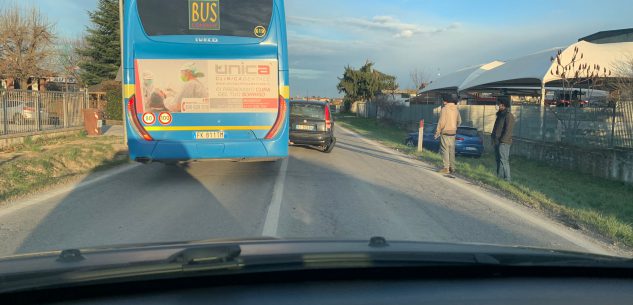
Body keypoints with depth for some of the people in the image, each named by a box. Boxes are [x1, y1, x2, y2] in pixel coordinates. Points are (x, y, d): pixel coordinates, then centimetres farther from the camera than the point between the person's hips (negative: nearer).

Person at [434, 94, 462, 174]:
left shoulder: (445, 109, -14)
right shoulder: (456, 109, 8)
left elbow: (442, 122, -16)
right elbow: (459, 121, 17)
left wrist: (437, 132, -8)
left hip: (445, 132, -7)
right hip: (453, 132, 7)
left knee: (445, 150, -3)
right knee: (452, 150, 11)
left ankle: (446, 168, -4)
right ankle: (452, 168, 13)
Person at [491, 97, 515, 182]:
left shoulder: (509, 115, -11)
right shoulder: (500, 114, 18)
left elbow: (508, 130, -17)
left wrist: (503, 140, -20)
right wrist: (493, 138, 17)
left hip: (503, 142, -10)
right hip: (497, 141, 10)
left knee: (504, 160, -10)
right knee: (498, 160, 12)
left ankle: (507, 178, -7)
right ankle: (499, 176, 18)